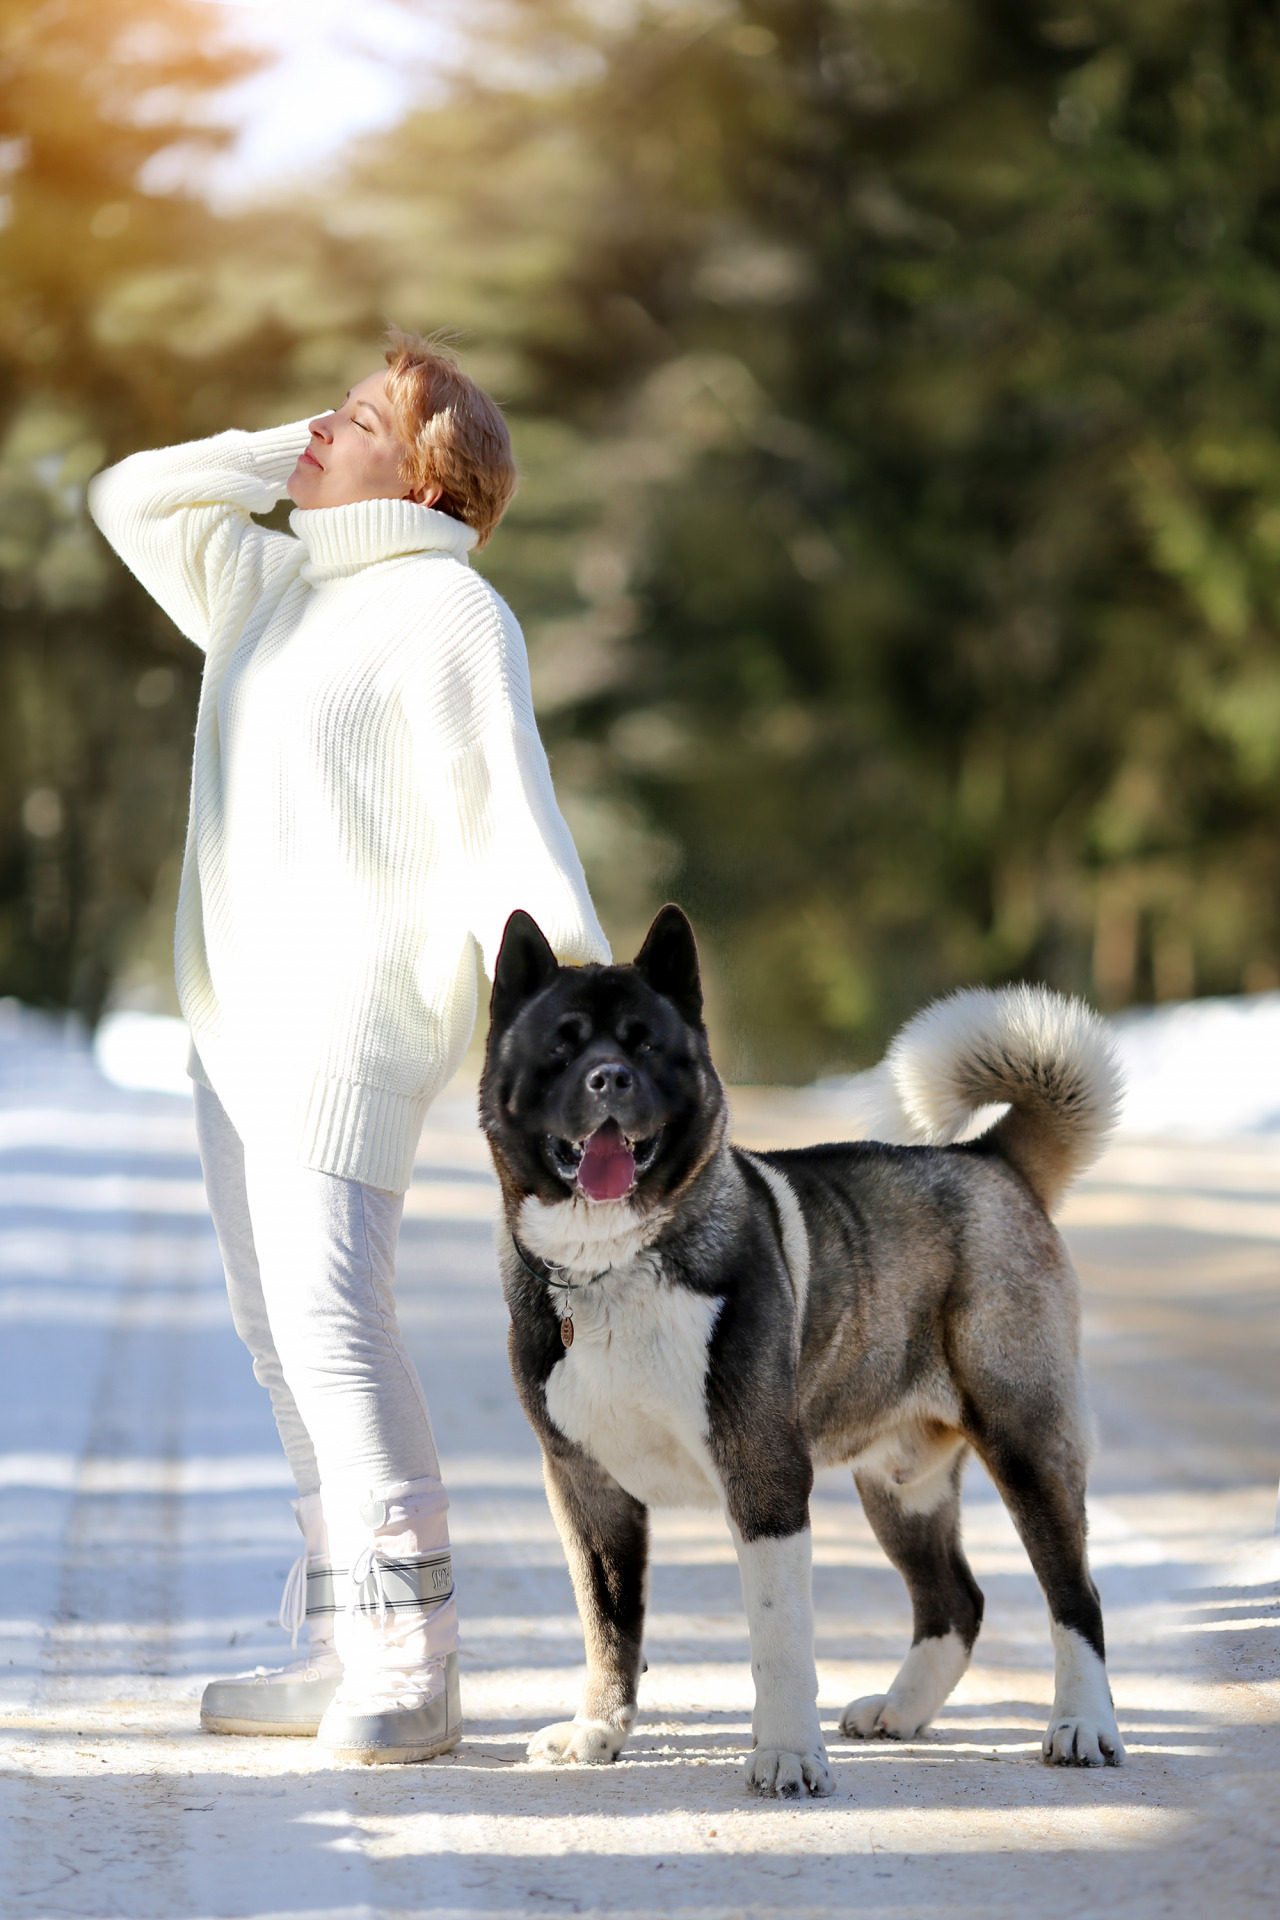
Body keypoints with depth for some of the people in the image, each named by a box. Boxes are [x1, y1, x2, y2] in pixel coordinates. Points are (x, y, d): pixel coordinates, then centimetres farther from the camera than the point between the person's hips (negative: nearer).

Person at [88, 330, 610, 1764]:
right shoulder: (269, 587, 18)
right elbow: (129, 500, 27)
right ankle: (346, 1653, 10)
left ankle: (411, 1668, -18)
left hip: (355, 1012, -9)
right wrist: (281, 454, 17)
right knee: (283, 1330, 7)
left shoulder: (450, 612, -6)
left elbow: (508, 826, -12)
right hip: (240, 1013, 9)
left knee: (331, 1319, -18)